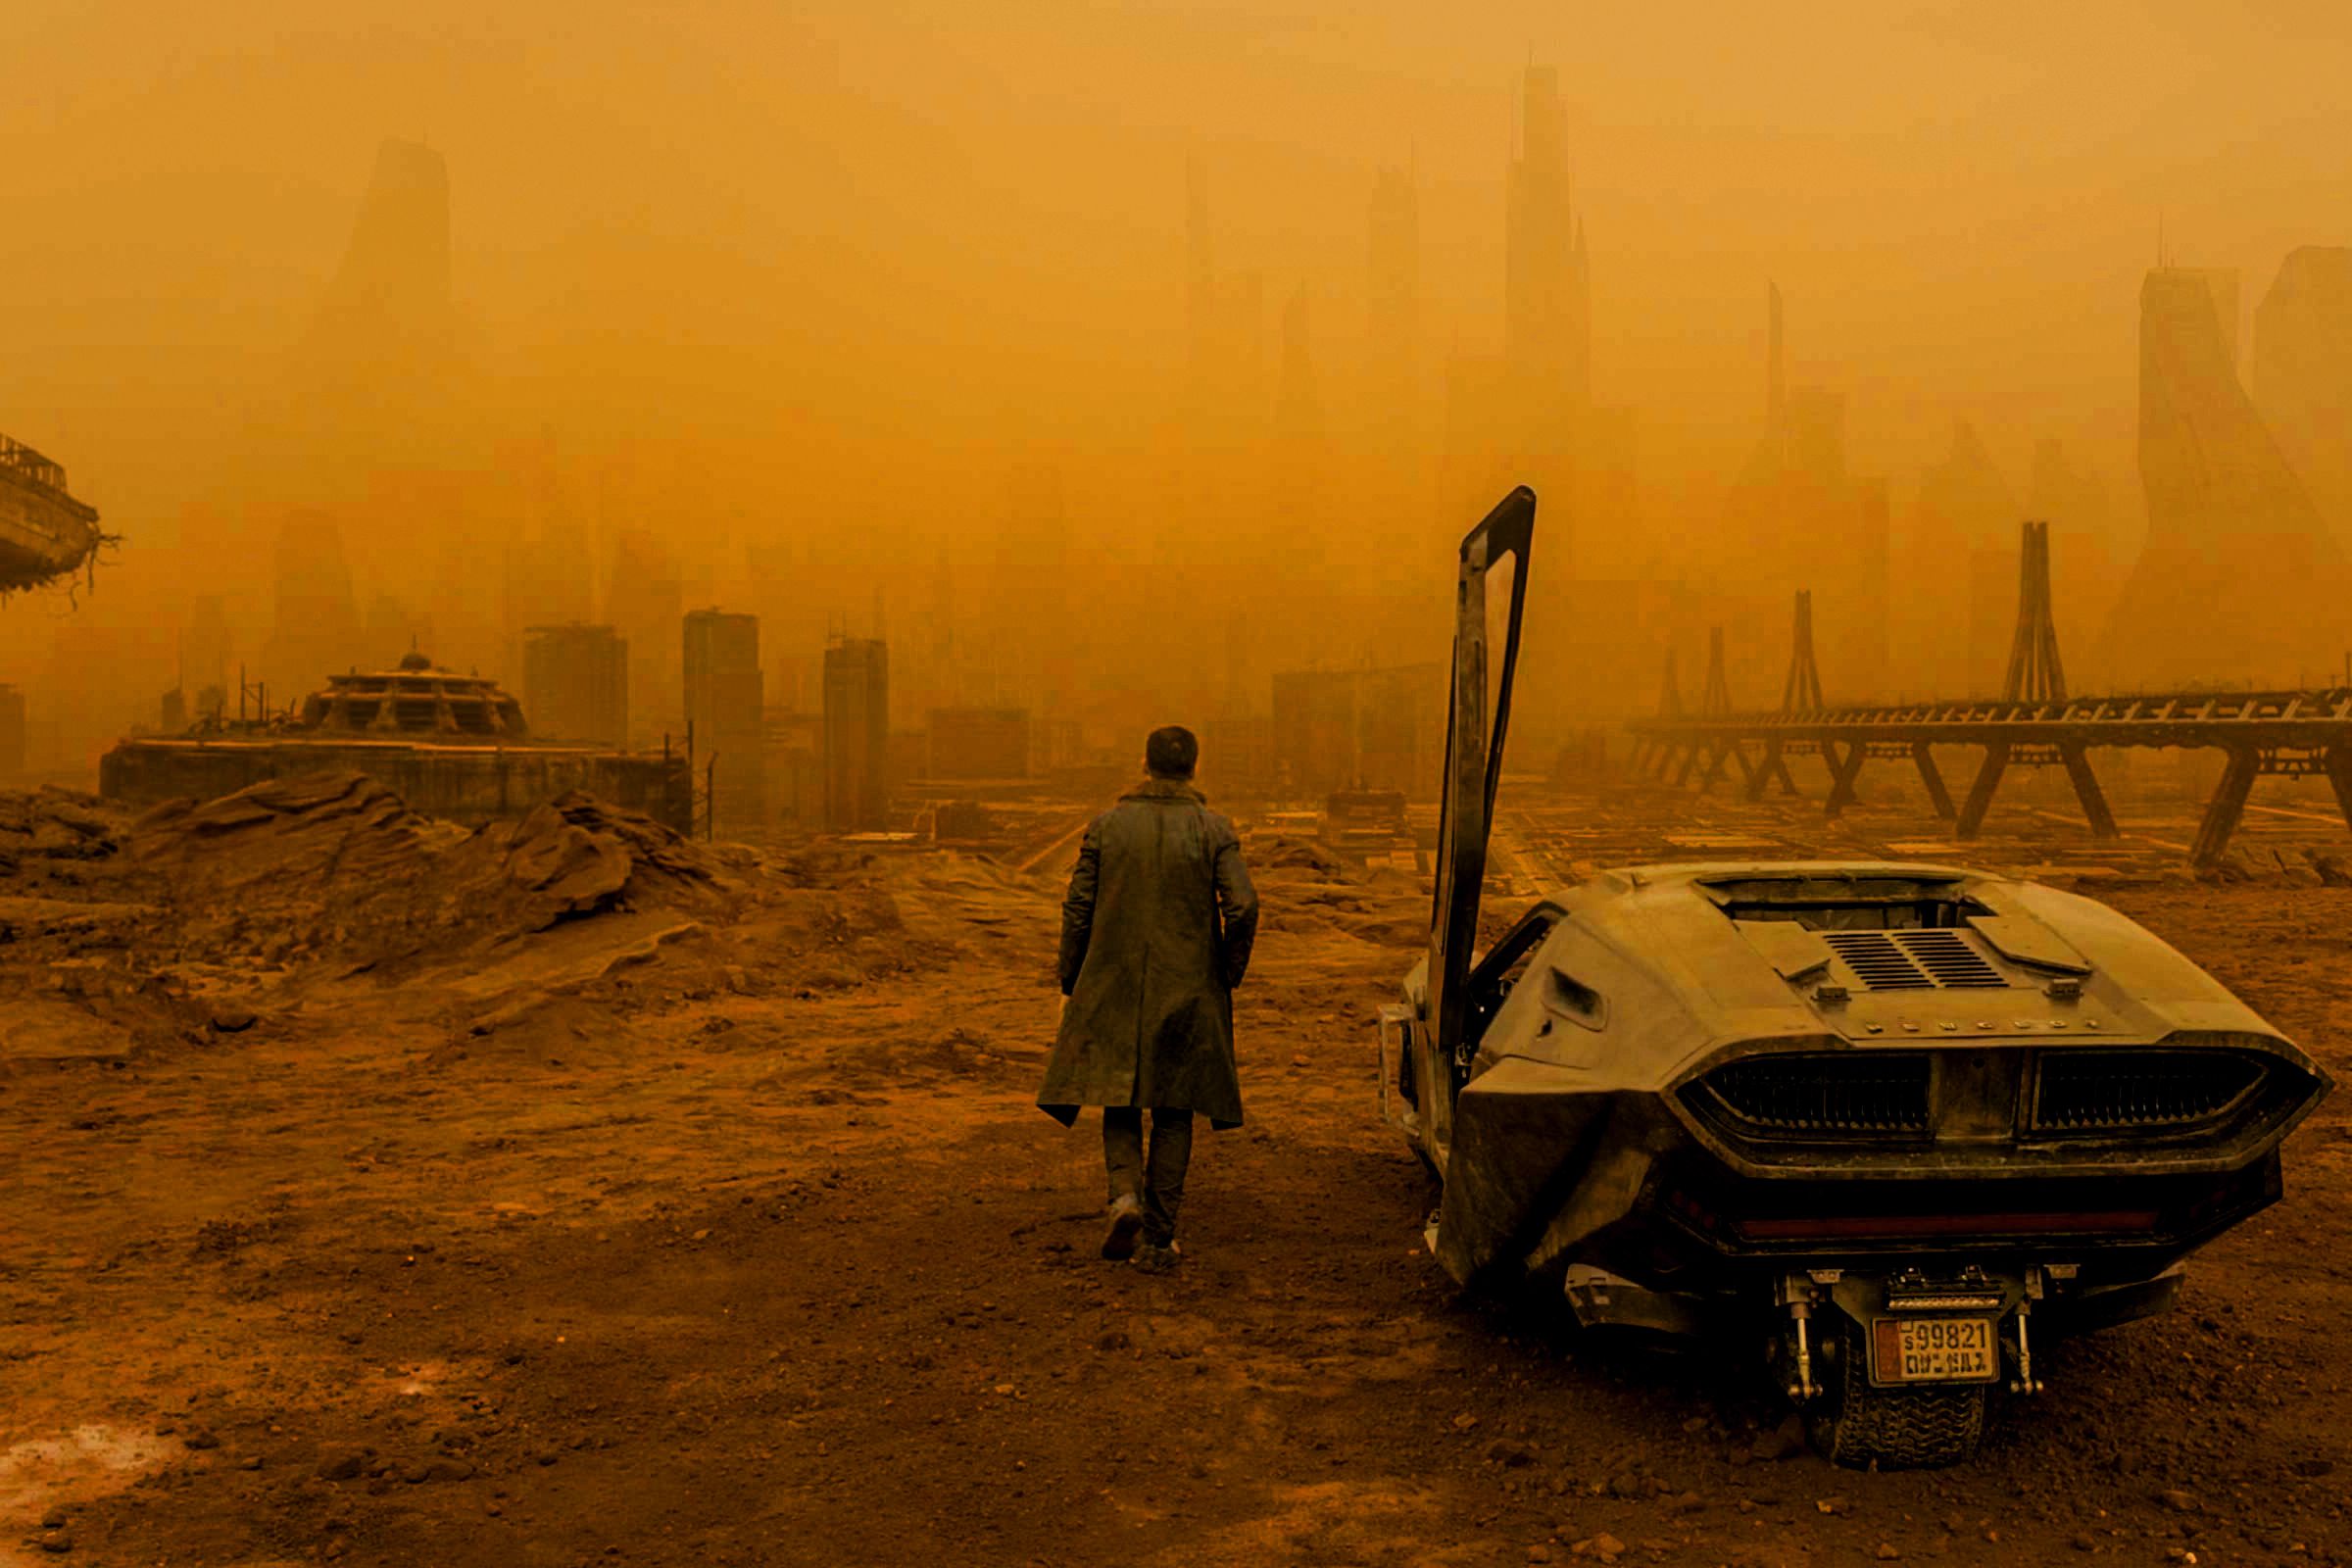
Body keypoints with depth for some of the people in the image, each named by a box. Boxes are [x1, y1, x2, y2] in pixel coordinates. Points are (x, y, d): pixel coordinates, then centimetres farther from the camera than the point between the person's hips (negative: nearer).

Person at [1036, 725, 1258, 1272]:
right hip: (1188, 993, 0)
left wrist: (1070, 986, 9)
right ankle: (1158, 1240, 8)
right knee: (1173, 1113, 9)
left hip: (1114, 988, 1)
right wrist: (1228, 973, 3)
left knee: (1120, 1102, 15)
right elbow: (1242, 905, -12)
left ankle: (1125, 1192, -11)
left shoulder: (1106, 825, 1)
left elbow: (1078, 909, 0)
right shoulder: (1213, 829, -3)